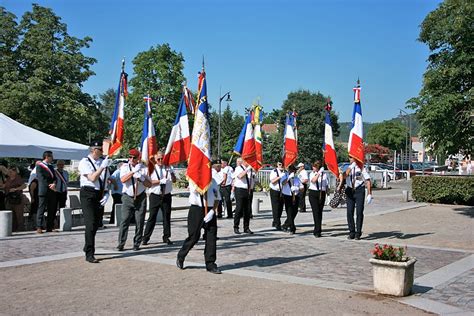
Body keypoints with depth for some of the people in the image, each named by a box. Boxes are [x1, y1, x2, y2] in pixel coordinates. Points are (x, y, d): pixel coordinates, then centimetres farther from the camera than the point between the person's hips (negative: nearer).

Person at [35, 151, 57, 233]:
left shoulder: (51, 166, 21)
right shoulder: (39, 166, -1)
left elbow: (55, 177, 14)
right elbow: (41, 178, -10)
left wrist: (54, 184, -7)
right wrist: (49, 186, -14)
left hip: (52, 191, 7)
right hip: (43, 191, -7)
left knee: (52, 210, 5)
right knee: (41, 209, -6)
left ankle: (50, 227, 9)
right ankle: (39, 227, -4)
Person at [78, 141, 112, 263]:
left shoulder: (103, 162, 10)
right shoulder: (85, 162, -6)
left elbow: (107, 180, 17)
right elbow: (92, 178, -16)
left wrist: (106, 193, 3)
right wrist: (102, 166, -19)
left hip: (100, 195, 6)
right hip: (88, 194, -6)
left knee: (96, 224, 14)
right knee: (91, 224, -12)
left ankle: (87, 247, 35)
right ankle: (89, 254, -9)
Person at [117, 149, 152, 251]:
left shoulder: (143, 168, 4)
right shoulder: (125, 167, 3)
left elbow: (149, 184, 4)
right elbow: (122, 179, -15)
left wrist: (142, 178, -14)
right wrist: (133, 171, -21)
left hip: (140, 197, 1)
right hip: (127, 197, -1)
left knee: (139, 222, 2)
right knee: (124, 221, -8)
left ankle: (137, 244, 13)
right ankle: (121, 244, -1)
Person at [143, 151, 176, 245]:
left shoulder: (168, 168, 8)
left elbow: (174, 180, 0)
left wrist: (171, 173, -20)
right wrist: (160, 181, -18)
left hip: (166, 195, 3)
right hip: (155, 195, -2)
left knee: (167, 216, 7)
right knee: (152, 217, -2)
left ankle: (166, 237, 18)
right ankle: (146, 238, 6)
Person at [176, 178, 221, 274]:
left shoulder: (212, 181, 7)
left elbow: (217, 198, 8)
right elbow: (196, 190, -22)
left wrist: (212, 211, -4)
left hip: (209, 211, 3)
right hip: (196, 210, -3)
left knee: (211, 238, 1)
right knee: (193, 237, 2)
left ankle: (210, 265, 12)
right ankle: (180, 257, 27)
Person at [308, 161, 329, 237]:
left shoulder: (324, 174, 7)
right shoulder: (312, 174, 7)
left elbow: (327, 185, 12)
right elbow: (313, 180, -15)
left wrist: (325, 192, 0)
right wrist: (319, 173, -21)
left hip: (321, 194, 1)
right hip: (313, 193, -1)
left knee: (320, 212, 4)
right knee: (315, 211, -10)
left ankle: (316, 230, 15)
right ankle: (317, 231, -10)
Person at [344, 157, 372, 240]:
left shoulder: (361, 168, -2)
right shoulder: (348, 168, 10)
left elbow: (368, 181, -4)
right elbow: (344, 176, -10)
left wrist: (369, 194, -10)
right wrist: (351, 167, -15)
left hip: (359, 190, -4)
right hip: (349, 191, 4)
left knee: (359, 212, -2)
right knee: (349, 212, 3)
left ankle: (358, 233, 7)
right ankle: (351, 232, 13)